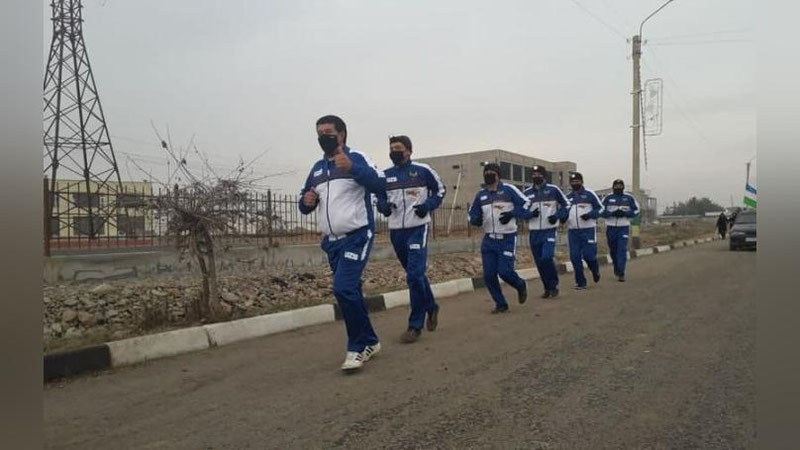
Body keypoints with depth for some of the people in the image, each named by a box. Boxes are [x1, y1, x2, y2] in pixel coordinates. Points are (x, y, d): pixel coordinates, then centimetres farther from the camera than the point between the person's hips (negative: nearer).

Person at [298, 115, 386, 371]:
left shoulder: (356, 158, -6)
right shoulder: (317, 168, 15)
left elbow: (381, 185, -21)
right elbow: (305, 204, 20)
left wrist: (352, 168, -33)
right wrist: (306, 201, -4)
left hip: (357, 237, -7)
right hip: (331, 241, 8)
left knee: (344, 289, -19)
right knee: (351, 292, 13)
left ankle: (357, 347, -2)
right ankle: (370, 342, 29)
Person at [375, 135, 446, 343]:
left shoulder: (422, 170, -4)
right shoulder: (385, 175, 6)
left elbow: (440, 190, 7)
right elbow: (379, 197, 16)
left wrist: (428, 205, -10)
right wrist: (383, 206, -8)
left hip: (418, 228, -5)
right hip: (395, 231, 5)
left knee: (415, 276, -13)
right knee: (415, 274, 17)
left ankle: (415, 325, -3)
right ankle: (431, 307, 39)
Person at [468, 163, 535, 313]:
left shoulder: (508, 190, -6)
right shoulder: (480, 195, 7)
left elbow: (527, 206, -3)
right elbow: (472, 215, 13)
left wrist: (512, 213, -18)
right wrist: (476, 219, -10)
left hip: (507, 239, -4)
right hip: (489, 240, 5)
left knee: (505, 271, -12)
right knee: (488, 275, 0)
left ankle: (521, 286, 24)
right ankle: (501, 304, 20)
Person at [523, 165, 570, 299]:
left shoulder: (553, 190, 0)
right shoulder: (527, 193, 7)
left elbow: (566, 205, 8)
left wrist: (557, 216, -8)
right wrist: (530, 214, -9)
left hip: (549, 230, -4)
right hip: (533, 232, 4)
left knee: (547, 258, -18)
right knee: (539, 262, 6)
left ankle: (554, 285, 2)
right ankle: (547, 288, 21)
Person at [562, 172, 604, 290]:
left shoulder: (589, 194, 0)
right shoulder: (568, 197, 13)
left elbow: (600, 208, 2)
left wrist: (590, 214, -15)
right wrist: (562, 217, 0)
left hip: (588, 229, -4)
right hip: (573, 231, 4)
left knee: (589, 255, -7)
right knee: (575, 257, -1)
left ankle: (595, 270, 27)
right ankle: (580, 282, 10)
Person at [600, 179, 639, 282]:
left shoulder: (629, 198, 3)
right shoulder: (608, 198, 3)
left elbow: (636, 210, 5)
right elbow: (601, 211, 0)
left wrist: (625, 213, -13)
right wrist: (612, 213, -17)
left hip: (624, 227, -1)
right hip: (610, 227, 1)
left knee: (622, 250, -11)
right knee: (613, 250, 11)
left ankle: (621, 273, -10)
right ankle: (616, 268, 36)